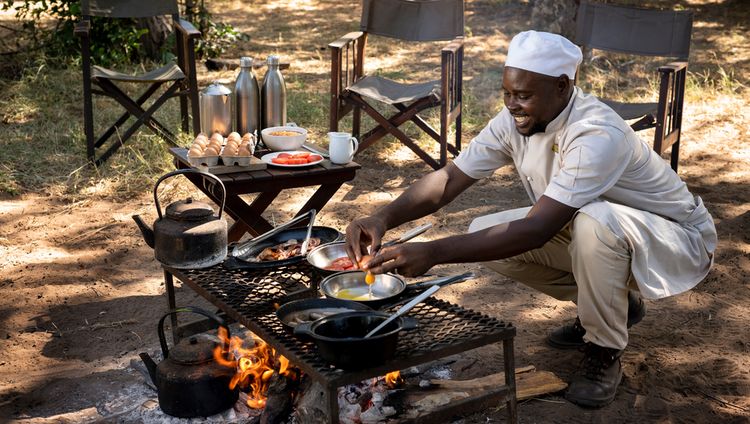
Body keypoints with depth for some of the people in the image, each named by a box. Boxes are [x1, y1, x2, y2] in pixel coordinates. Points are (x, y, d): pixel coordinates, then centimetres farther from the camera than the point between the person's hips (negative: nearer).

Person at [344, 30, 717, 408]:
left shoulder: (598, 135, -36)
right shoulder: (515, 121, -12)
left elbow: (536, 230, -42)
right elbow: (447, 179, -14)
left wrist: (433, 253, -48)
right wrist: (383, 218, -33)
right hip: (593, 233, 7)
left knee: (595, 221, -40)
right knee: (486, 235, -7)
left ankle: (604, 353, -13)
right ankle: (613, 304, 10)